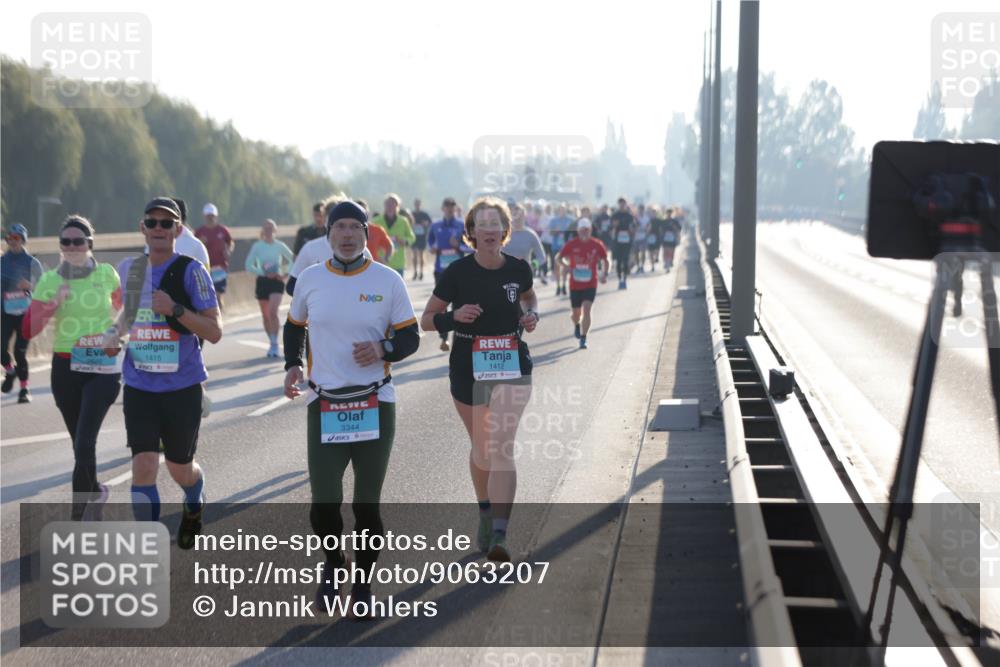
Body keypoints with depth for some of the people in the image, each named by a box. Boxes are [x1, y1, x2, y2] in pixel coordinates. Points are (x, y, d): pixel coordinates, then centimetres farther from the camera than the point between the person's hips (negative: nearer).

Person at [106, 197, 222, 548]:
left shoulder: (191, 271, -10)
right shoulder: (129, 269, 5)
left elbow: (215, 332, -12)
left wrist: (175, 309, -24)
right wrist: (115, 332, 5)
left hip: (182, 387, -2)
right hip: (139, 387, 2)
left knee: (180, 468, 14)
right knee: (143, 466, -13)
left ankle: (194, 506, 50)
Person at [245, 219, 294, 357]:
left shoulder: (280, 246, 1)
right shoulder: (257, 246, 2)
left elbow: (293, 260, 7)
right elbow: (248, 265, -2)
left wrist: (285, 274, -7)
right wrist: (263, 273, -13)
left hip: (276, 281, -2)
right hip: (262, 281, 2)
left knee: (273, 312, -18)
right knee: (266, 316, 7)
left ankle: (275, 344, -14)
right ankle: (272, 343, 20)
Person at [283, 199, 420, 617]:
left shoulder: (388, 281, -2)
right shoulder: (310, 279, 3)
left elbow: (410, 338, 2)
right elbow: (294, 326, 20)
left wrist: (382, 350, -18)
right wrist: (292, 365, 4)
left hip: (375, 406, -1)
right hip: (324, 406, 1)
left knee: (366, 504, 4)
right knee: (323, 503, -5)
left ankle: (363, 584, 24)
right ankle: (333, 565, 25)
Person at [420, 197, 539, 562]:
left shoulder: (518, 269, -3)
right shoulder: (457, 272, -8)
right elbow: (427, 320, -2)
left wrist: (532, 315, -1)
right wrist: (455, 316, -21)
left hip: (512, 367, -1)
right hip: (468, 369, 1)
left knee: (501, 448, -16)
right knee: (481, 447, 16)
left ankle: (499, 536, -22)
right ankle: (485, 515, 42)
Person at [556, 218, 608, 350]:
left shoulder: (597, 245, -3)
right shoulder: (571, 245, -5)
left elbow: (604, 260, 10)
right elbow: (559, 258, 3)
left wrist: (604, 274, -5)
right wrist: (567, 266, -17)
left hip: (590, 284, -1)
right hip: (575, 284, 1)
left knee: (586, 310, -16)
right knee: (575, 313, 9)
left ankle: (583, 338, -9)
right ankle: (576, 325, 46)